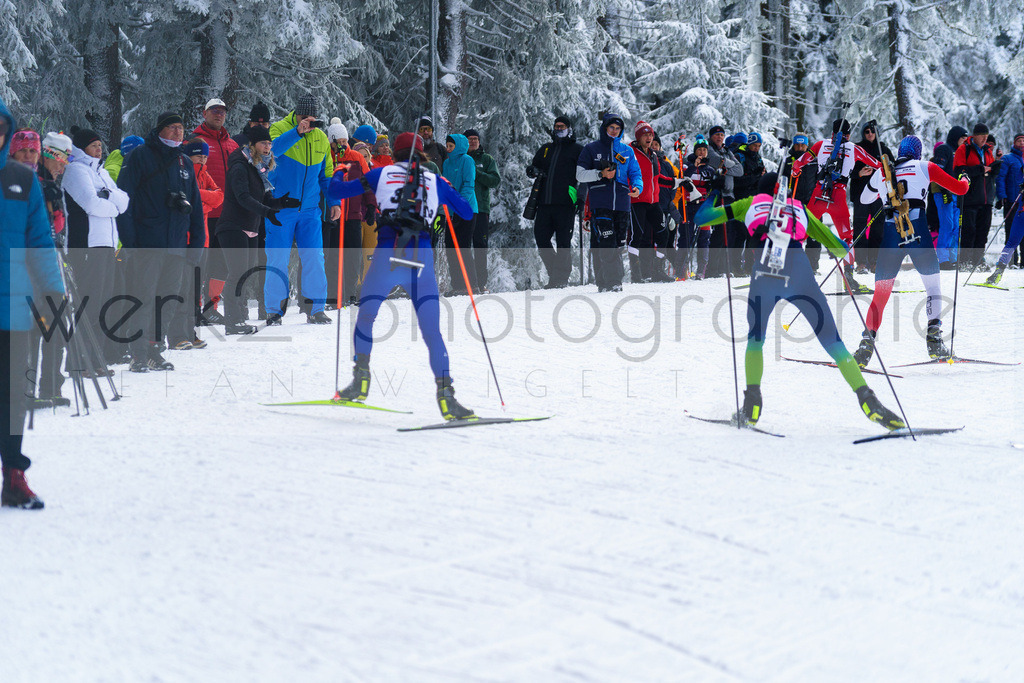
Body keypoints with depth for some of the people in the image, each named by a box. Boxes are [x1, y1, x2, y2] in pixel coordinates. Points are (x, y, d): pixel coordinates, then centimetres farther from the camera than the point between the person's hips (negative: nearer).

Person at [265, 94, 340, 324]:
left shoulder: (321, 138, 9)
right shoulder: (280, 129, -5)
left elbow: (326, 174, 19)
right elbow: (273, 149, -28)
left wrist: (334, 201, 9)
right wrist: (298, 132, -37)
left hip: (309, 210, 4)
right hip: (280, 208, -4)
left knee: (314, 258, -1)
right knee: (278, 260, -2)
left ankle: (316, 308, 6)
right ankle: (274, 310, 7)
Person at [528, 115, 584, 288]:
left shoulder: (577, 150, 7)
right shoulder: (546, 149, 21)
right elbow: (531, 168, 26)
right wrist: (533, 170, 2)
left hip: (565, 204, -5)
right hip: (545, 203, 5)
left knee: (563, 242, -5)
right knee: (541, 238, 1)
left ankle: (561, 277, 0)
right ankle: (554, 272, 13)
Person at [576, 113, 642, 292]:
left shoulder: (627, 150, 16)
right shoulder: (592, 149, 8)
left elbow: (635, 173, 17)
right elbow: (580, 174, 3)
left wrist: (637, 187, -5)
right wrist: (601, 174, -12)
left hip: (621, 203, 4)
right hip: (600, 203, -3)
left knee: (617, 243, 3)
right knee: (606, 244, -15)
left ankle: (610, 282, 11)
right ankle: (612, 281, -18)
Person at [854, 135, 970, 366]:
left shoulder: (881, 173, 17)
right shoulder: (924, 167, 9)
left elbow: (864, 199, 35)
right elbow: (959, 189, 12)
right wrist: (964, 180, 35)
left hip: (891, 234, 2)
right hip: (918, 233, -2)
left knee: (881, 293, 10)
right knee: (933, 284, 14)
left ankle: (868, 337, -3)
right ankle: (934, 338, 2)